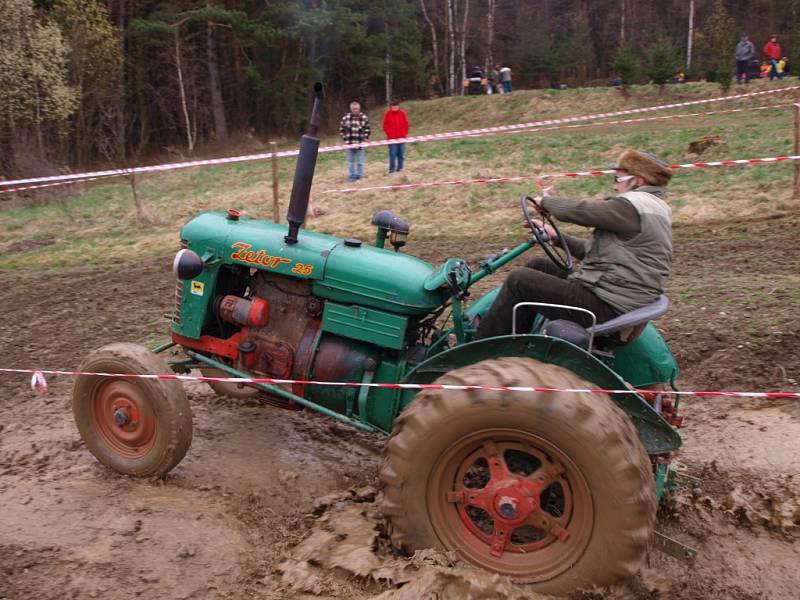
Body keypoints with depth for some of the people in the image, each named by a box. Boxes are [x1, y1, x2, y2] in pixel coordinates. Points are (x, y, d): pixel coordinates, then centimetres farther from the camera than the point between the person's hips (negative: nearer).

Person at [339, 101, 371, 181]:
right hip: (349, 144, 1)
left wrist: (364, 140, -3)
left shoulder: (364, 117, -2)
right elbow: (341, 130, 8)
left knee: (360, 162, 6)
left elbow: (367, 130, 4)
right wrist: (345, 139, 2)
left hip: (360, 144, -1)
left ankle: (359, 176, 16)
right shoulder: (345, 118, -2)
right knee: (351, 161, 9)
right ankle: (351, 176, 18)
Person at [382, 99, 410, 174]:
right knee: (392, 153, -7)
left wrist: (406, 134, 1)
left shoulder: (402, 113, 3)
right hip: (392, 138, -2)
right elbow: (385, 125, 1)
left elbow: (406, 124, 8)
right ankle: (392, 168, -4)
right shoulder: (388, 113, -2)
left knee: (401, 153, 6)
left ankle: (400, 168, 15)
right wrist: (388, 134, -7)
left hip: (401, 137, 2)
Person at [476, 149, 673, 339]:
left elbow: (576, 210, -16)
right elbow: (593, 251, 22)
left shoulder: (633, 205, -15)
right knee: (537, 266, 15)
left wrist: (545, 201, 3)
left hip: (606, 308, -11)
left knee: (519, 279, -9)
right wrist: (556, 236, 18)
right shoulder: (651, 206, 19)